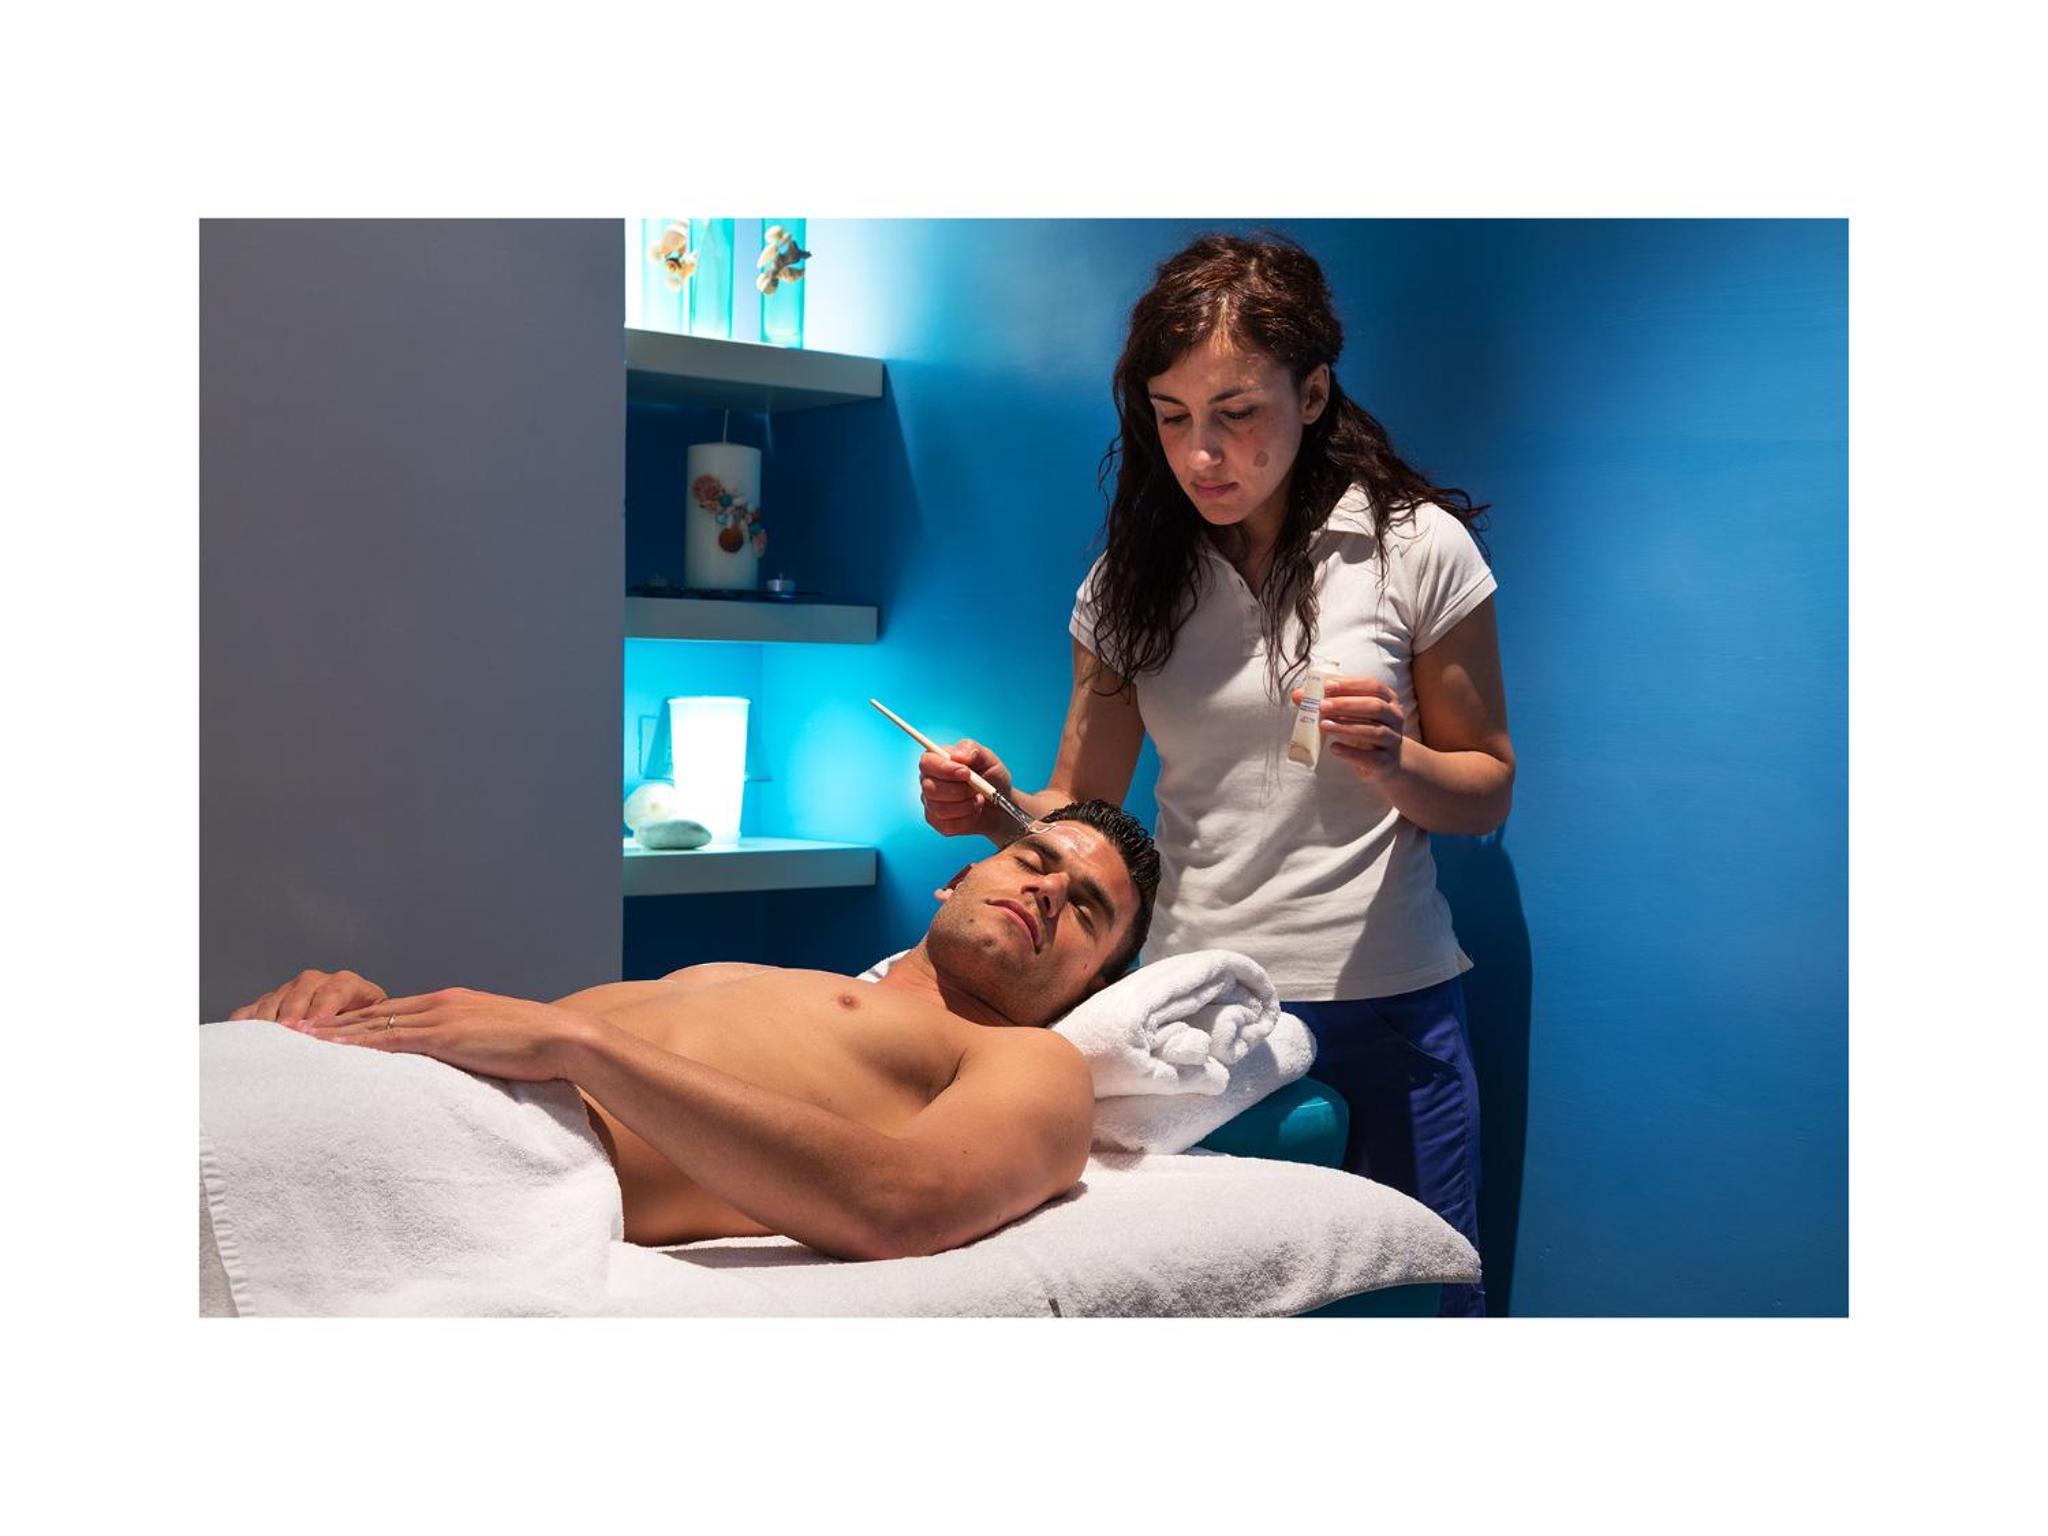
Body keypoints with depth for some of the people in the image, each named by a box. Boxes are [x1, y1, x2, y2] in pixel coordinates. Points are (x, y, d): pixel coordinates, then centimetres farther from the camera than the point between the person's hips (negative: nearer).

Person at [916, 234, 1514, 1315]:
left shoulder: (1416, 547, -3)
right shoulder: (1132, 576, 6)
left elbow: (1487, 792, 2)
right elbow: (1081, 810, 7)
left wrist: (1393, 762, -18)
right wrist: (994, 811, -14)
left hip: (1381, 1013, -2)